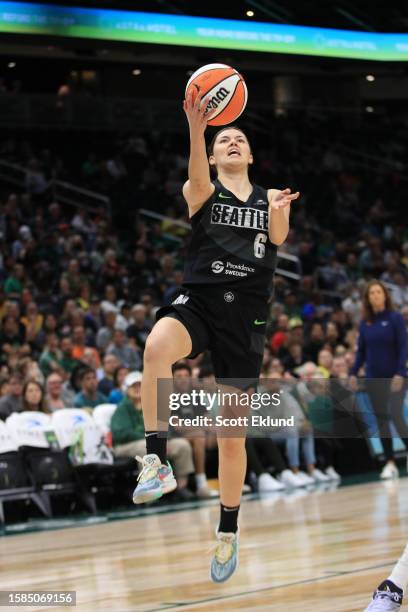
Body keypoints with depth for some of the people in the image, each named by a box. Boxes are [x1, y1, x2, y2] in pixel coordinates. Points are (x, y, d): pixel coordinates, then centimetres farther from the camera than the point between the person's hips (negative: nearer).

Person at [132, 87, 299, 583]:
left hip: (246, 316, 2)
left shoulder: (271, 198, 16)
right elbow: (199, 183, -18)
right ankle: (156, 460, -35)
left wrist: (280, 215, -29)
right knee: (157, 346, -39)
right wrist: (196, 129, -36)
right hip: (199, 301, -2)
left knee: (233, 433, 6)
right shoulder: (201, 191, 8)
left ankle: (228, 532, 22)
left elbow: (279, 238, -4)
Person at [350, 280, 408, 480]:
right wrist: (354, 373, 2)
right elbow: (361, 350, 11)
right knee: (381, 419, 5)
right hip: (373, 378, 4)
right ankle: (390, 463, 10)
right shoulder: (365, 322, 6)